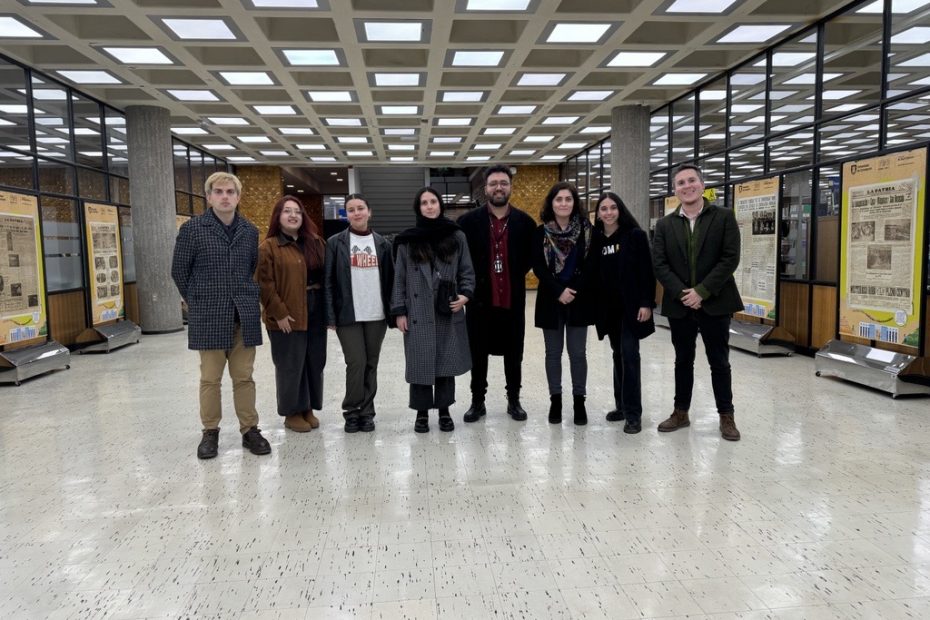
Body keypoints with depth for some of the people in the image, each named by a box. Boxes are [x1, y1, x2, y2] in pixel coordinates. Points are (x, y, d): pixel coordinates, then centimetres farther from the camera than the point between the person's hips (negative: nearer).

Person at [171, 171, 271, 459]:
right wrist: (198, 301, 10)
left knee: (244, 377, 9)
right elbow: (179, 271, 3)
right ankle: (210, 432, 20)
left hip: (244, 315, 2)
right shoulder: (192, 228, -4)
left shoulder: (250, 231, 6)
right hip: (208, 317, -2)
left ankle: (249, 430, 19)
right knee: (210, 378, 7)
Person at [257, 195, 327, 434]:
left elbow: (327, 275, 13)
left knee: (315, 363, 11)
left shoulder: (316, 242, 12)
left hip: (316, 314, 6)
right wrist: (279, 313, -16)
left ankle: (308, 409, 25)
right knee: (290, 366, 2)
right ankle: (292, 413, 15)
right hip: (288, 316, -6)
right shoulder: (269, 247, -5)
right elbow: (265, 284, -11)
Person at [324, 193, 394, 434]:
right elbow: (329, 281, -2)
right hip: (348, 315, -2)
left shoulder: (382, 243, 8)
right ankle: (352, 411, 12)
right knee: (356, 362, -5)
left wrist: (393, 311, 1)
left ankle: (366, 412, 19)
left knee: (371, 364, 8)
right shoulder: (335, 243, 1)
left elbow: (390, 279, 8)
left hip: (376, 315, 2)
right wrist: (330, 315, -8)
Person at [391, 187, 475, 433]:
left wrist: (465, 294, -9)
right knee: (421, 363, 2)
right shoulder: (407, 240, 2)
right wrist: (399, 311, -1)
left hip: (449, 313, 1)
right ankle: (422, 413, 17)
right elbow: (399, 278, 4)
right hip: (418, 314, -1)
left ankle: (444, 410, 22)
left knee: (446, 362, 6)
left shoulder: (456, 237, 5)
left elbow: (467, 272, 9)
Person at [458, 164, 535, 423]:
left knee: (514, 353, 11)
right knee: (478, 354, 9)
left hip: (513, 299, 1)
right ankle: (477, 401, 22)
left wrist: (516, 274, 4)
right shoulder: (469, 221, -4)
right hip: (480, 298, -1)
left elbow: (533, 255, 11)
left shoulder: (525, 222, 0)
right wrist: (471, 281, 2)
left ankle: (514, 400, 26)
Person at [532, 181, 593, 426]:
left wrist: (573, 290, -11)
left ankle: (579, 401, 15)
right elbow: (538, 267, -5)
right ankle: (555, 400, 18)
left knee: (577, 353, 3)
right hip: (550, 299, 0)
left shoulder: (586, 229, 0)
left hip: (578, 299, 0)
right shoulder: (541, 232, 0)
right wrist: (559, 291, -14)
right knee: (553, 353, 7)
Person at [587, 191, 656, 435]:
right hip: (608, 307, 5)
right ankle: (622, 405, 22)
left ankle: (633, 413, -1)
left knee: (629, 355, -8)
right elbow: (592, 274, 8)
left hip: (631, 305, -5)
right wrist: (594, 306, 3)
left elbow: (646, 271, -8)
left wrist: (646, 303, -15)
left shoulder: (635, 235, -5)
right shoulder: (596, 240, 7)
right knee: (618, 355, 12)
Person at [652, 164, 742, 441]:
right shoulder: (665, 225, 5)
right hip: (679, 304, 2)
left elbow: (730, 259, -9)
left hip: (714, 303, -2)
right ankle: (681, 412, 24)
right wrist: (682, 294, -13)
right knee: (683, 361, 12)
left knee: (719, 362, 6)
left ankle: (726, 416, 18)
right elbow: (659, 264, -1)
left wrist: (701, 291, -16)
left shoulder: (724, 217, -2)